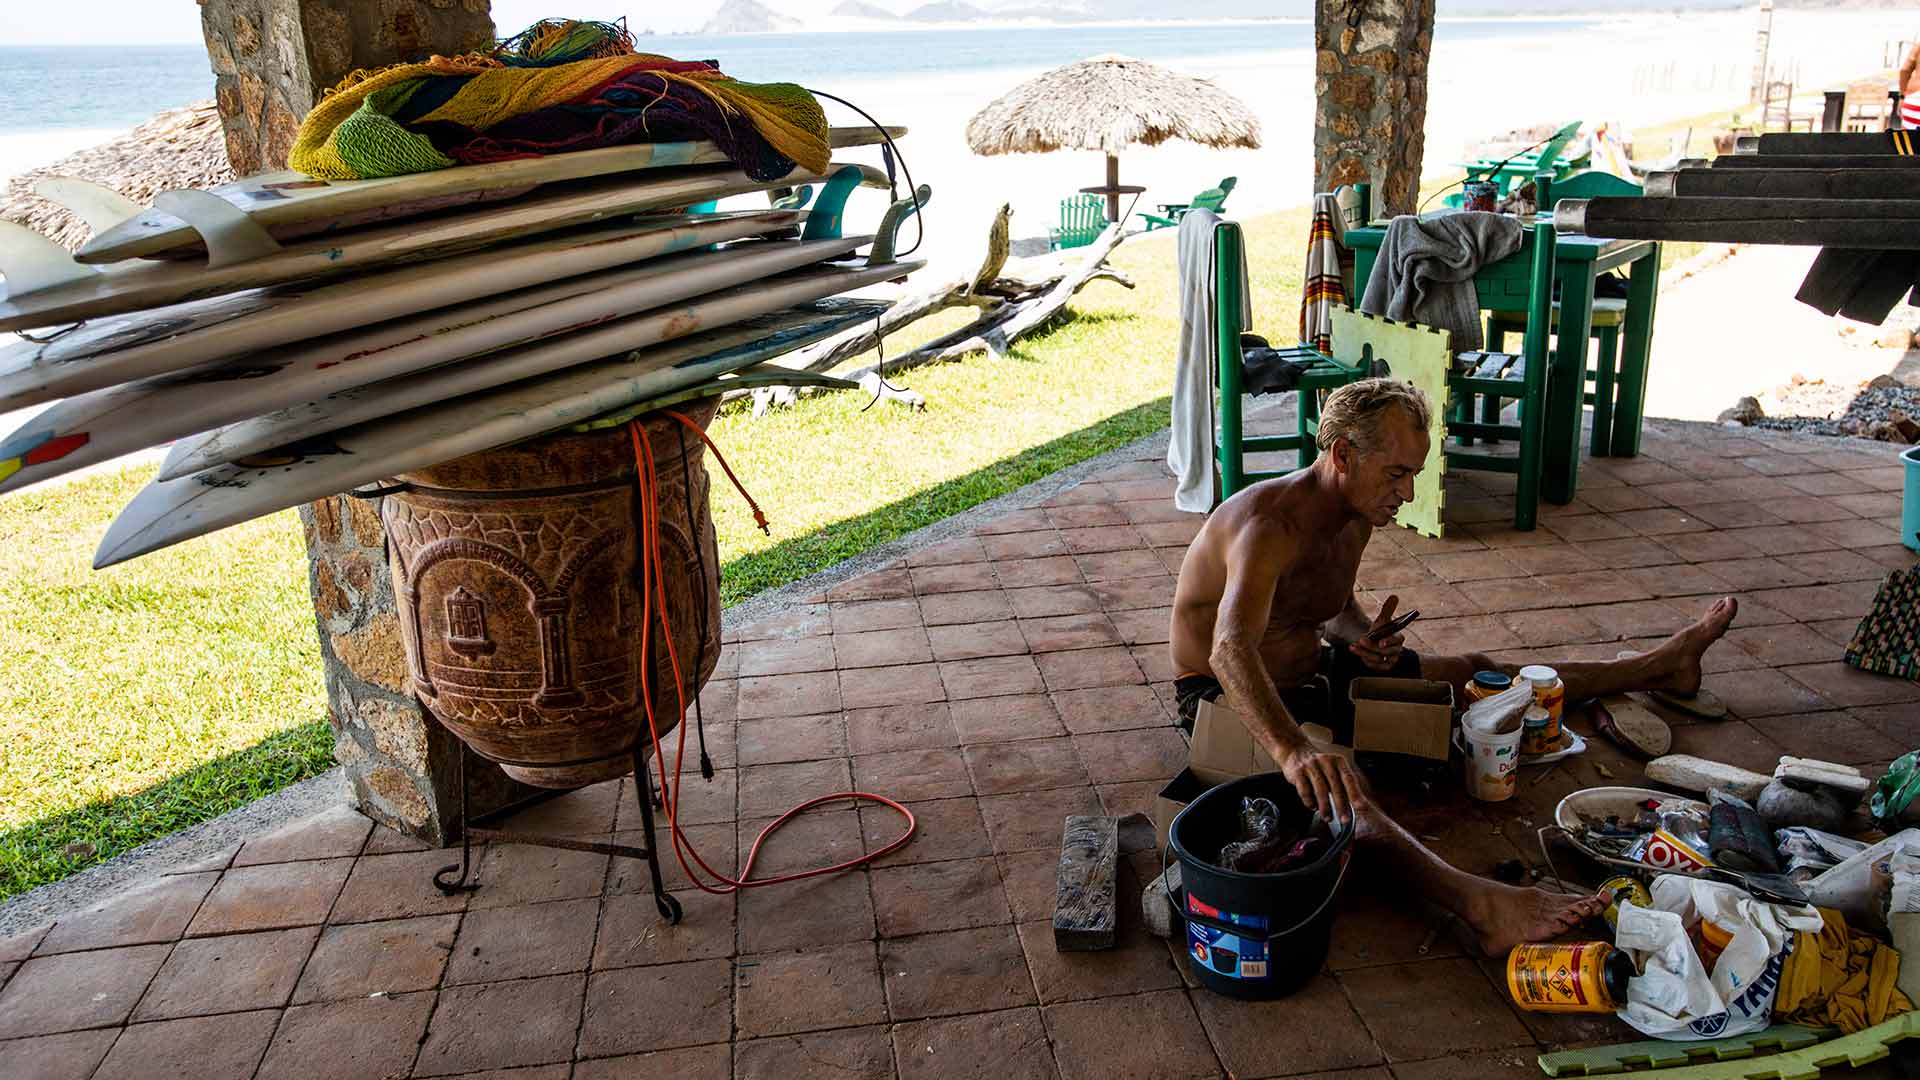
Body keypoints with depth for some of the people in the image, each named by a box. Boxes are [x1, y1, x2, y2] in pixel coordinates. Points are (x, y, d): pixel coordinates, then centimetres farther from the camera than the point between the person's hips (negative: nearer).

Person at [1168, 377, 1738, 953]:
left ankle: (1656, 667, 30)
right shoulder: (1268, 523, -32)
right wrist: (1294, 750, -66)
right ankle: (1478, 903, -60)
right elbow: (1231, 650, -49)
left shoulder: (1356, 518, -2)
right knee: (1334, 783, -40)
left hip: (1312, 669, 8)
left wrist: (1364, 637, -7)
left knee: (1473, 675, 14)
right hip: (1228, 694, -8)